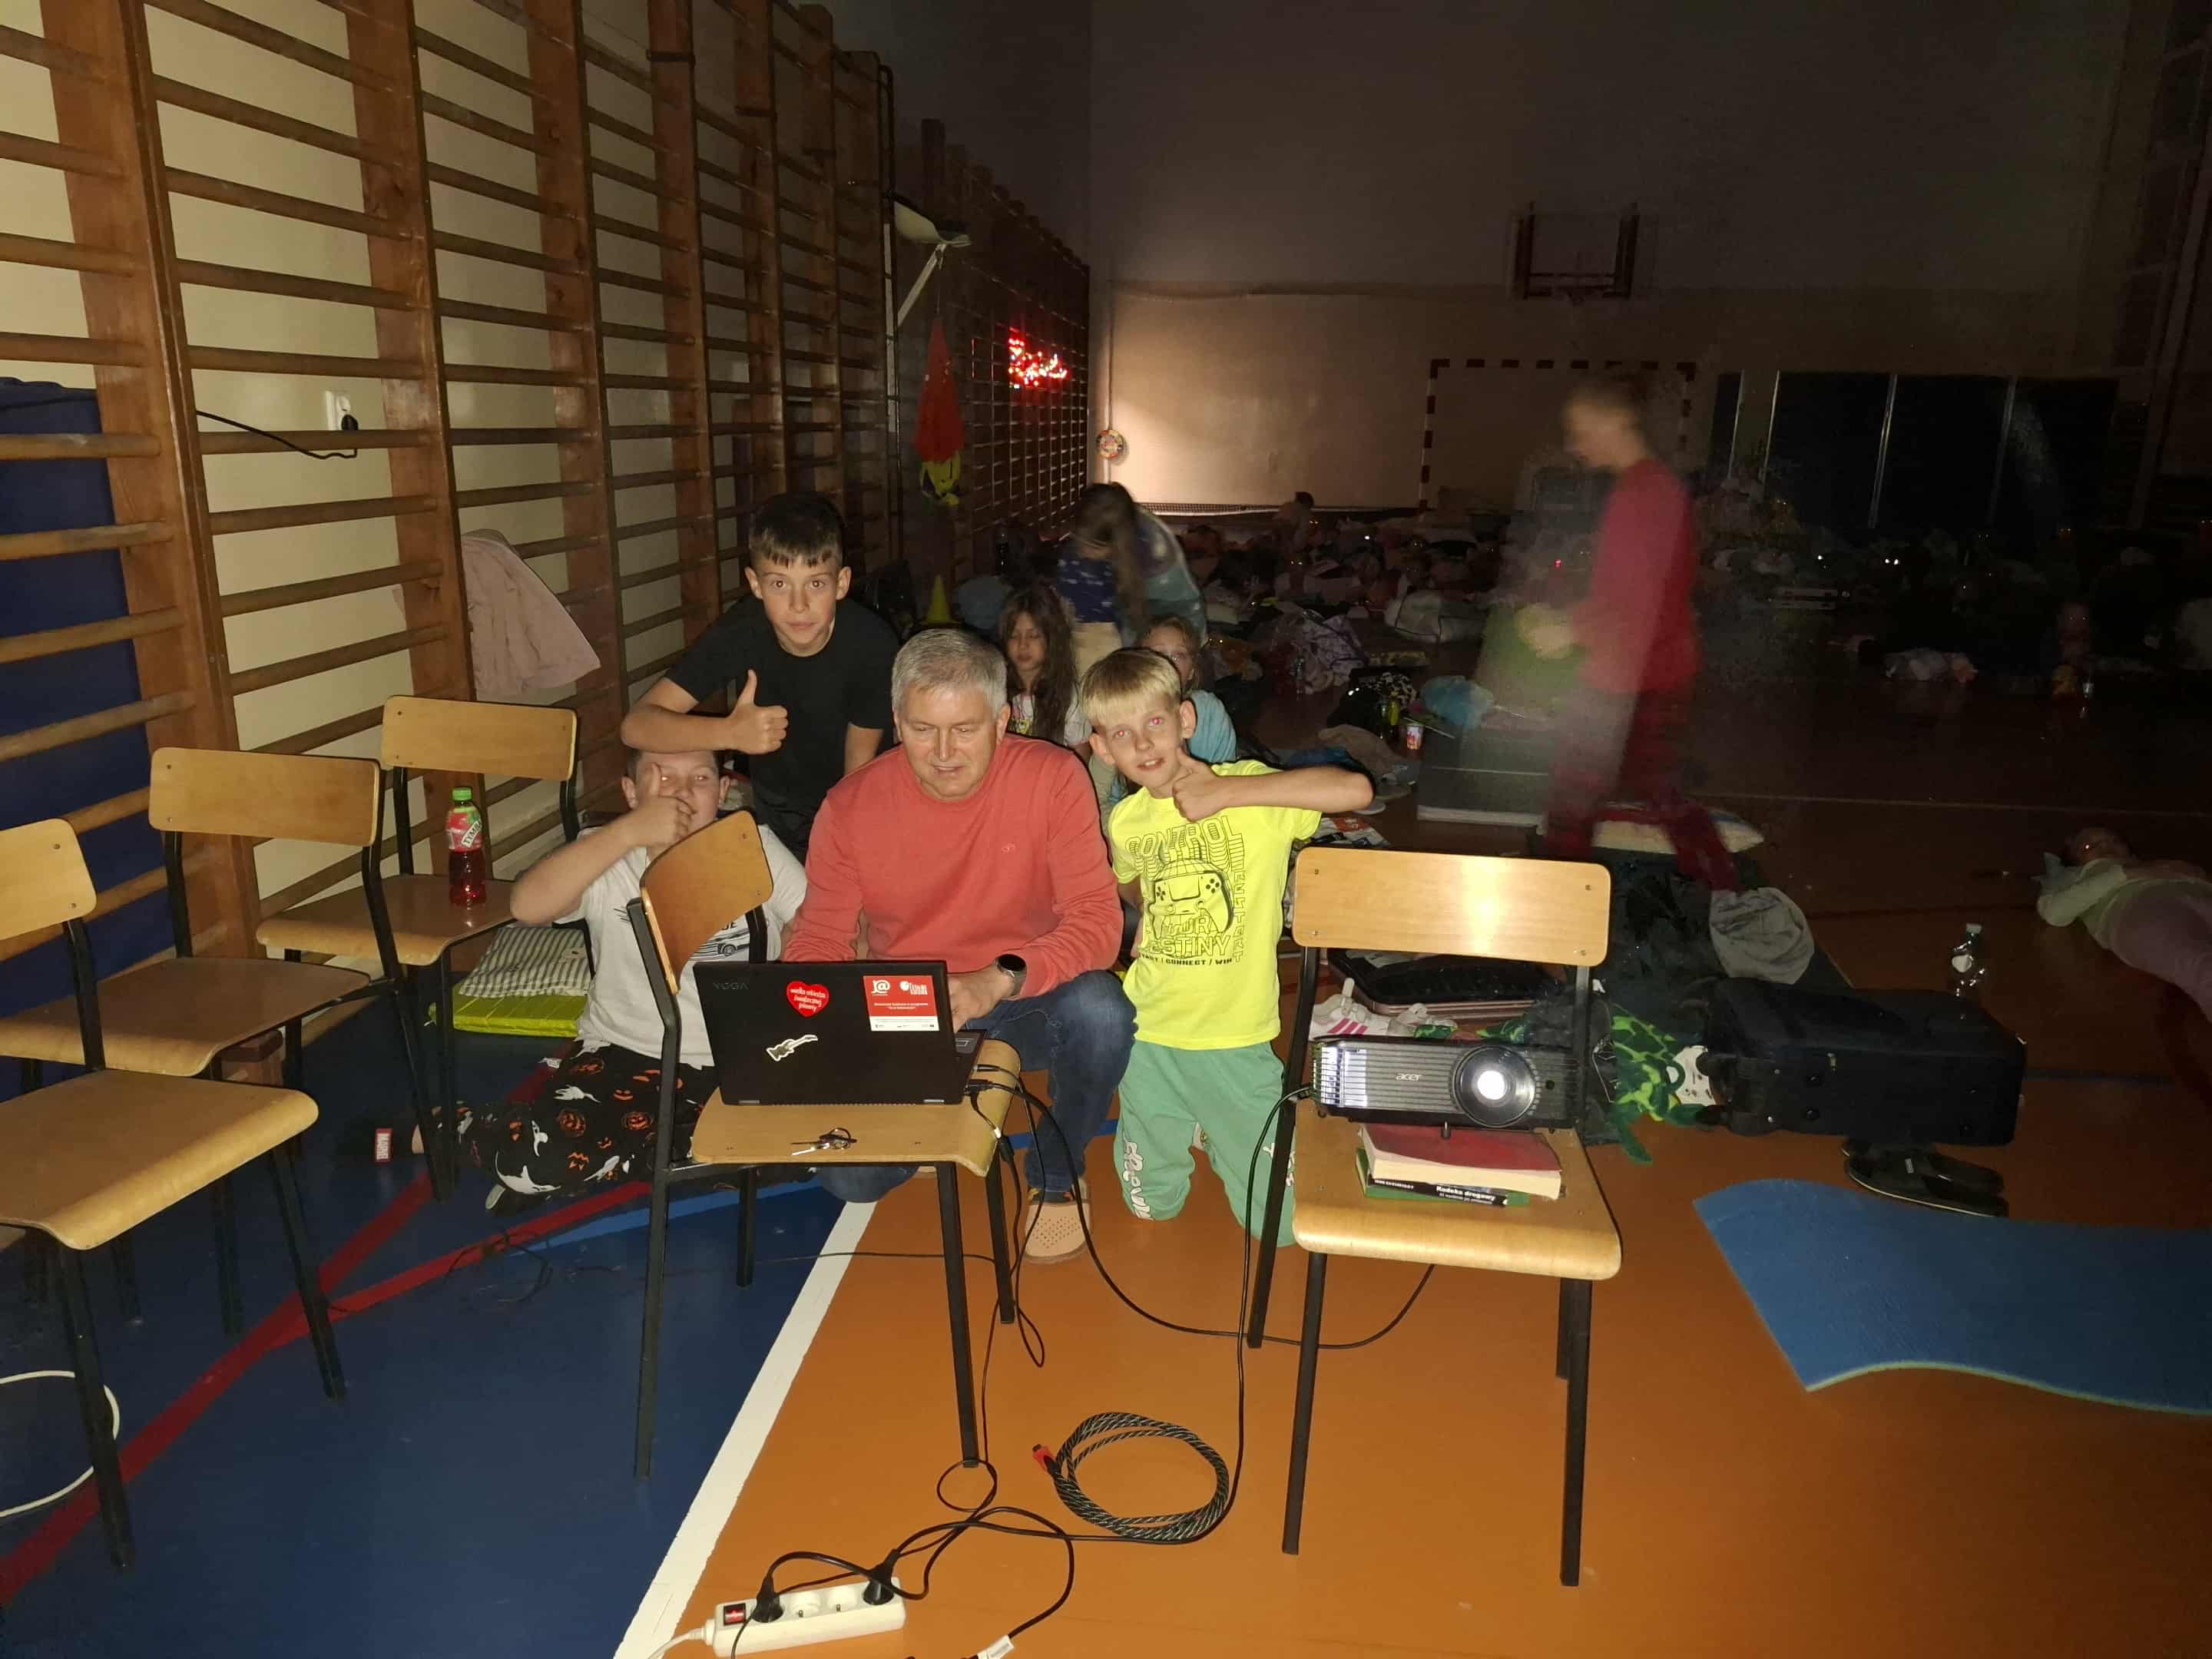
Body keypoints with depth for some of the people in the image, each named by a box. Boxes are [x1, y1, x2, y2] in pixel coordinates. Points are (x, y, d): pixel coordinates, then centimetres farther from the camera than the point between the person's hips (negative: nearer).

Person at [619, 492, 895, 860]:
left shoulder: (870, 643, -24)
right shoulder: (740, 633, -21)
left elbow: (859, 768, -14)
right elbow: (635, 725, -27)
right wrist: (730, 732, -43)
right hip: (774, 816, 2)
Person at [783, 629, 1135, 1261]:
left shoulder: (1052, 777, -17)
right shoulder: (850, 806, -11)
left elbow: (1097, 921, -21)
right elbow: (820, 939, -2)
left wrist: (1000, 980, -38)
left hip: (1023, 1002, -1)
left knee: (1100, 1012, -33)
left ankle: (1055, 1174, -2)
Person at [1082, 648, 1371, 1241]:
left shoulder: (1246, 787, -14)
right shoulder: (1125, 821, 0)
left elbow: (1356, 790, -31)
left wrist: (1227, 792, -30)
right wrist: (1152, 922, 6)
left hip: (1235, 1037, -3)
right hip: (1147, 1034, 4)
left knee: (1277, 1220, 7)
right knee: (1151, 1205, 18)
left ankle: (1224, 1134, 35)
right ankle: (1188, 1127, 45)